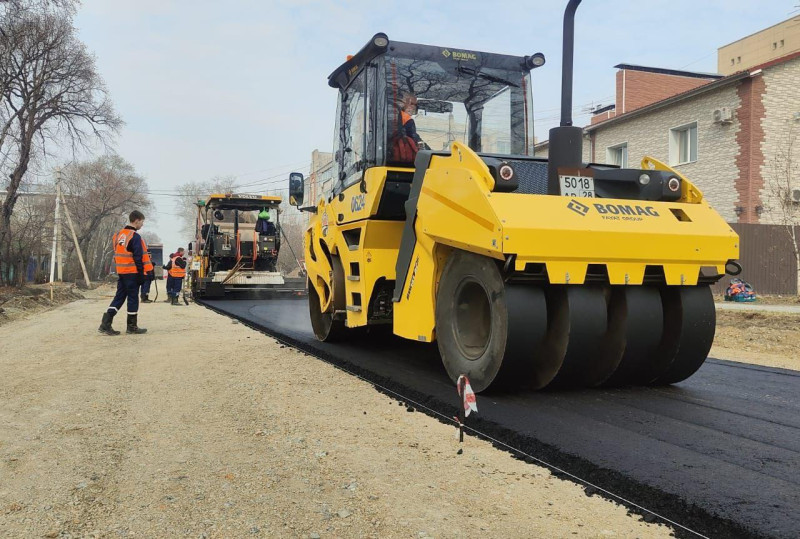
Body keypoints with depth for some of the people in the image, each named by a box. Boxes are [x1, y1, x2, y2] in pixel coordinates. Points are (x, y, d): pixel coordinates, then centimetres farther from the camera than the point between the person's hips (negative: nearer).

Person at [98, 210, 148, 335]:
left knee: (119, 297, 10)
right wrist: (141, 274, -12)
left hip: (120, 272, 8)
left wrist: (119, 270, 20)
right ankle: (132, 326, 9)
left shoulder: (118, 235, 13)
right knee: (133, 298, 2)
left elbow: (117, 254, 17)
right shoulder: (135, 236, -13)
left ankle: (105, 324, 1)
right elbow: (138, 257, -16)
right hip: (132, 273, -8)